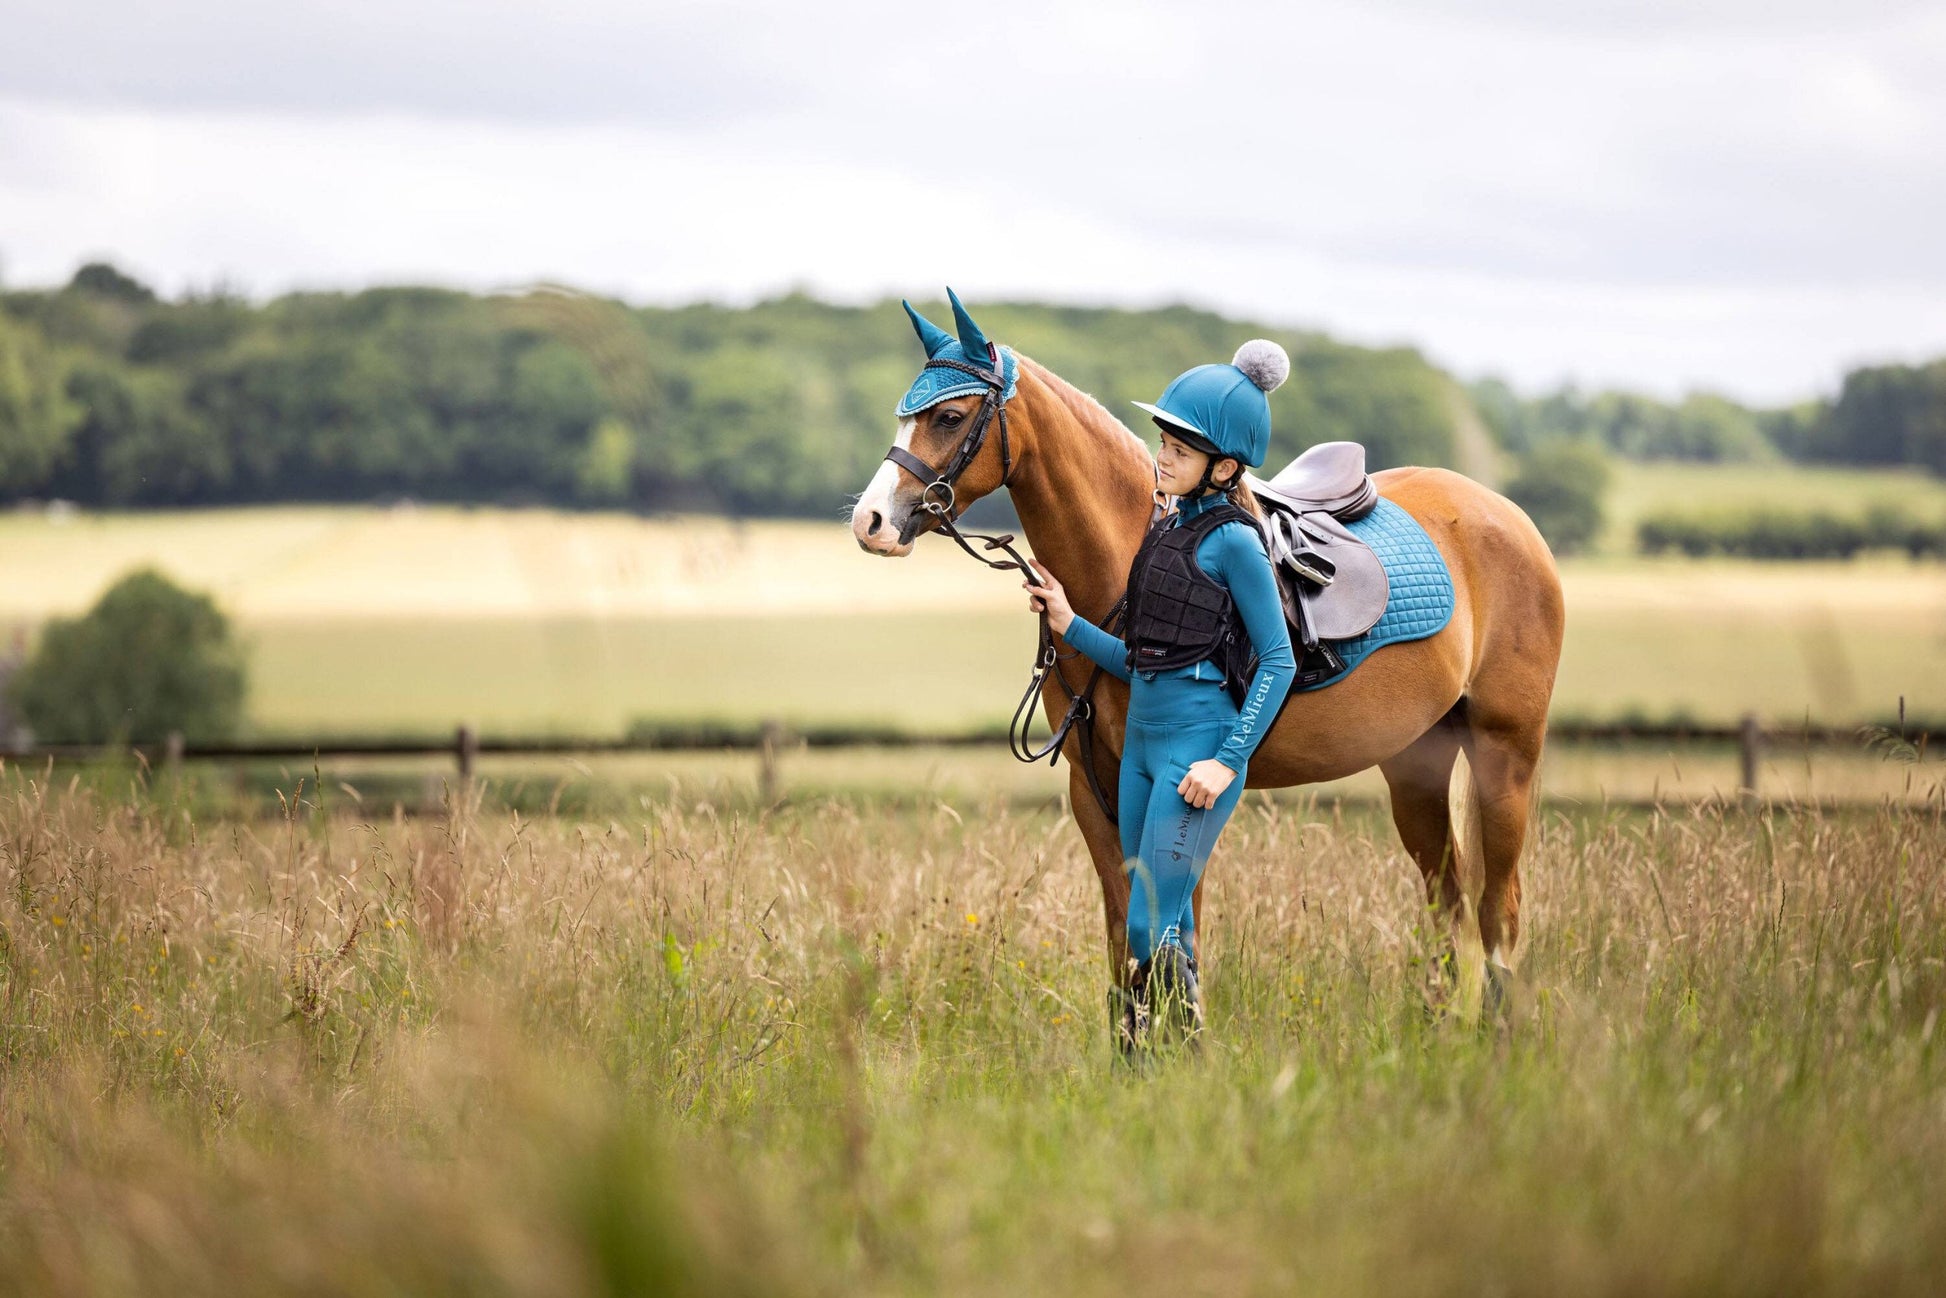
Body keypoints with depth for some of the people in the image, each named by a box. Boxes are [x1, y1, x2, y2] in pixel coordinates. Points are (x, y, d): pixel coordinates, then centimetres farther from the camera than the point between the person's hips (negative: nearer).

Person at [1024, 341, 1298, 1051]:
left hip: (1199, 748, -8)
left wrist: (1229, 760, -15)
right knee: (1164, 936, 11)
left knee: (1152, 930, -12)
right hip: (1142, 743, 8)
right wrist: (1069, 625, 7)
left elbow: (1278, 661, -10)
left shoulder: (1232, 541, -10)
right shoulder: (1166, 529, 14)